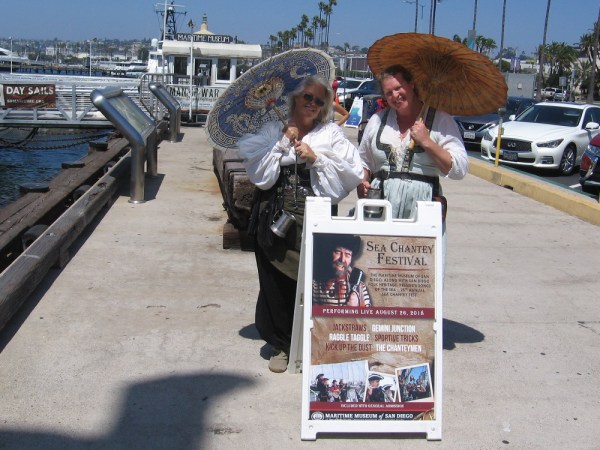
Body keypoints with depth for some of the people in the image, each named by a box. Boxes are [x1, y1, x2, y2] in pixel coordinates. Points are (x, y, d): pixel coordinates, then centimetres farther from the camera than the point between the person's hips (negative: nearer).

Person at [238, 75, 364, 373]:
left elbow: (352, 174, -3)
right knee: (277, 284, 6)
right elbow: (256, 170, -4)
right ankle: (281, 345, 23)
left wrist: (315, 157, -9)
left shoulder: (331, 134, 9)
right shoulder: (272, 130, 10)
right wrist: (283, 141, -6)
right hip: (275, 217, 1)